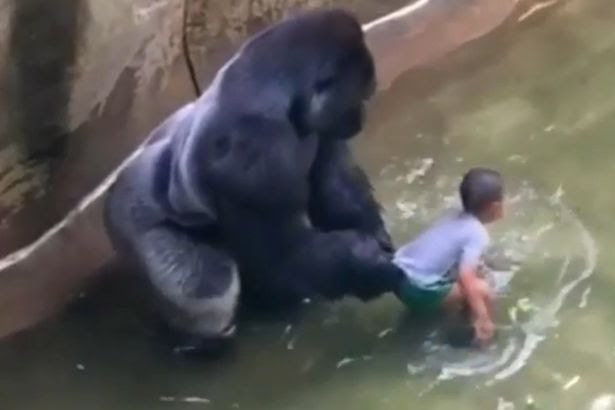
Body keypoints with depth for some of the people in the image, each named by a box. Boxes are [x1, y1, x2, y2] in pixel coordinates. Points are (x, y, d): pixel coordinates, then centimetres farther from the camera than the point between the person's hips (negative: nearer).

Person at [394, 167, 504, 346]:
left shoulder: (456, 219, 12)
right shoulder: (478, 235, -14)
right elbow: (466, 276, -27)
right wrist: (482, 318, -26)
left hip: (398, 274, 9)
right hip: (420, 290, -9)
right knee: (482, 291, -10)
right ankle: (479, 334, 6)